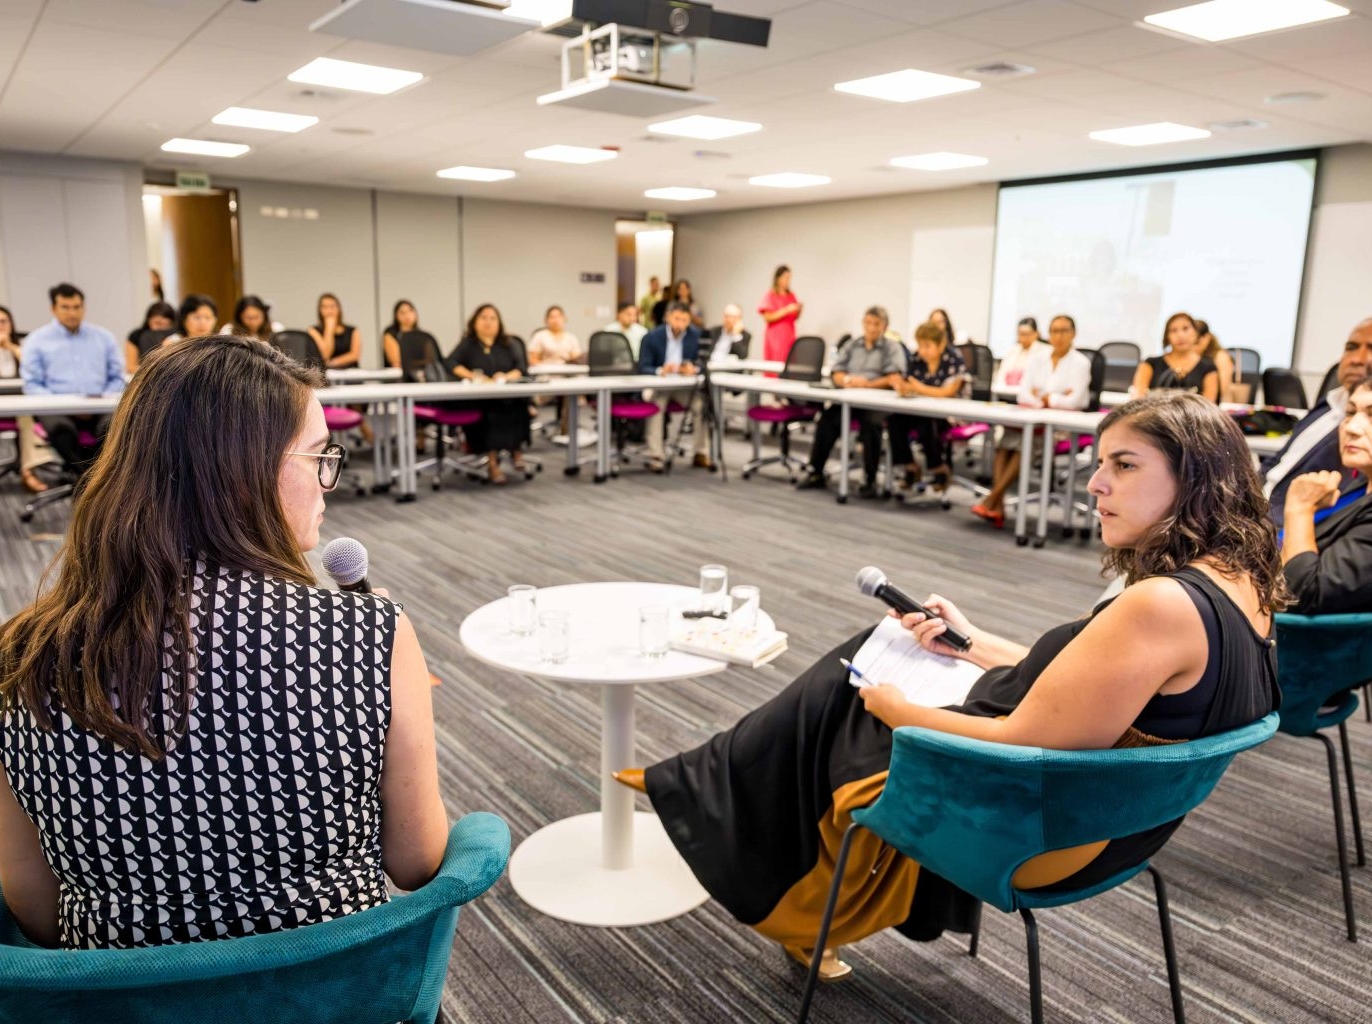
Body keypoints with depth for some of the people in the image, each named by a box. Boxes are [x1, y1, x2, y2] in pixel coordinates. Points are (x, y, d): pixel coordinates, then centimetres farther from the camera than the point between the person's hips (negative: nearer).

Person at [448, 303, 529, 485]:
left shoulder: (507, 345, 21)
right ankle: (493, 460, -32)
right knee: (493, 408, -36)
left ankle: (515, 448, -19)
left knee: (517, 404, -33)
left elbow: (522, 368, 10)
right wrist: (474, 377, -17)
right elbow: (450, 363, -4)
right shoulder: (467, 344, 12)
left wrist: (506, 377, -11)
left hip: (507, 396, 2)